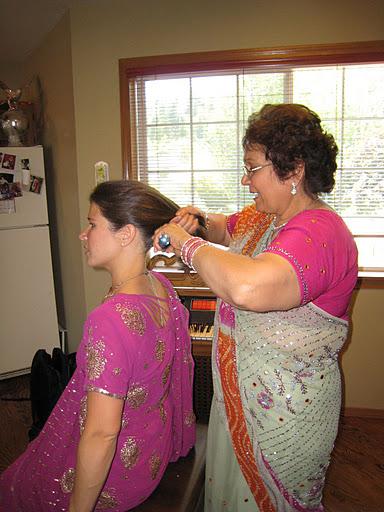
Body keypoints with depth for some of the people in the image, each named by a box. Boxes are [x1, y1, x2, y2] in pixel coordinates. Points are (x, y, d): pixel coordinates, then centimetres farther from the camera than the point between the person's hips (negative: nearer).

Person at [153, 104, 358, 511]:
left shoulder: (318, 233, -29)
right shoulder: (265, 215, 2)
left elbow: (248, 287, -47)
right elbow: (227, 230, 22)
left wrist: (187, 244, -30)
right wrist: (200, 221, -1)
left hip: (285, 410, -8)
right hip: (241, 389, 9)